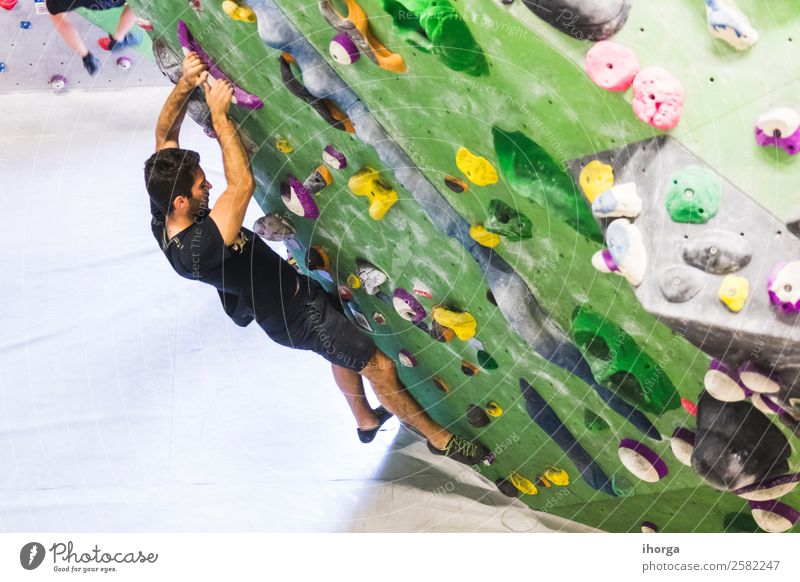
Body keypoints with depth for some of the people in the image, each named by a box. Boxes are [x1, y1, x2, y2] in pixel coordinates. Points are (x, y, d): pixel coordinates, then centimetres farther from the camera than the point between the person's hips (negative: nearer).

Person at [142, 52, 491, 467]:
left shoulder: (164, 218, -12)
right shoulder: (196, 248, -38)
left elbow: (165, 134, -6)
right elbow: (242, 184, -43)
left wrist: (185, 83, -20)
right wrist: (218, 112, -36)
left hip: (279, 301, 10)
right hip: (295, 314, -10)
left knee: (343, 349, 31)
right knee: (381, 368, 1)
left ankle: (367, 421, 55)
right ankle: (437, 436, 22)